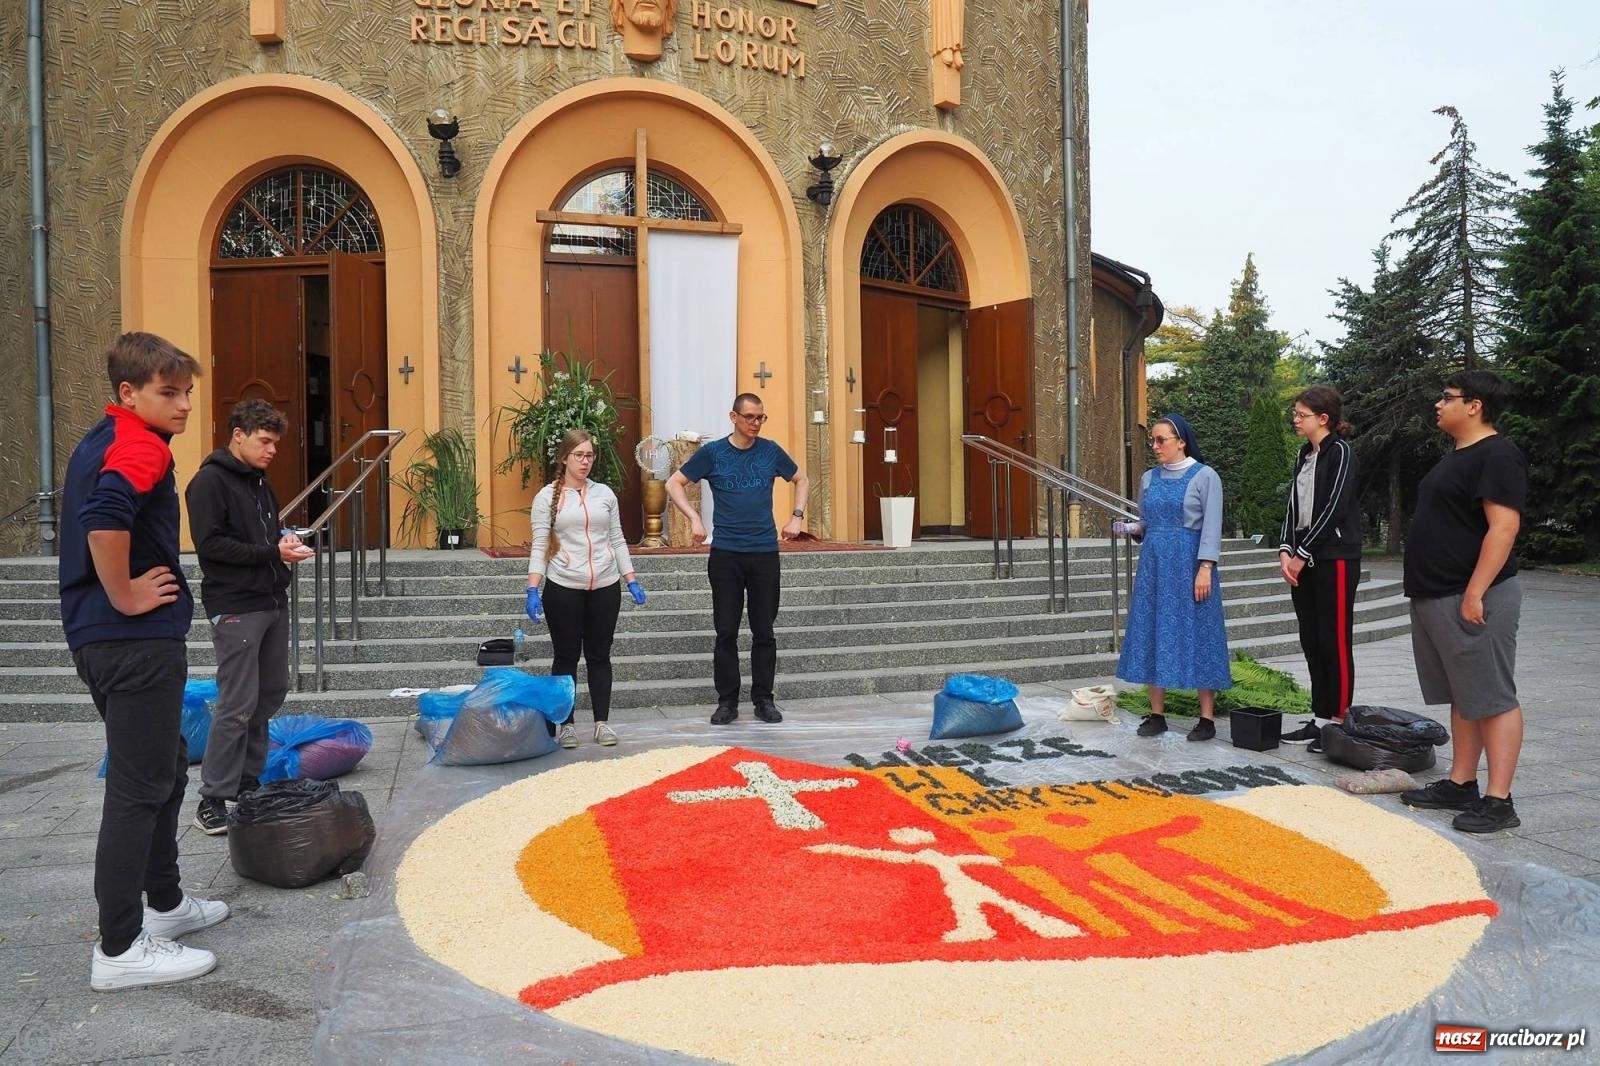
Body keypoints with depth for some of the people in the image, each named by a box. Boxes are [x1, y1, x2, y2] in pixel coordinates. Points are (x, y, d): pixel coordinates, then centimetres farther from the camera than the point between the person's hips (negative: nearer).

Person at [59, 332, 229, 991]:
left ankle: (165, 904, 33)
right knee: (139, 788, -3)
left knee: (166, 770, 20)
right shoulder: (140, 445, -15)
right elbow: (105, 514, -33)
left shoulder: (100, 441, 16)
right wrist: (126, 596, -21)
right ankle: (121, 949, 4)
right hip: (137, 640, -10)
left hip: (103, 638, 10)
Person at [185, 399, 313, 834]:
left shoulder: (260, 482, 17)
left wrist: (287, 544, 1)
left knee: (271, 693, 12)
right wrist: (272, 552, -18)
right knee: (238, 705, -8)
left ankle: (247, 782, 24)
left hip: (273, 601, 9)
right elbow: (209, 543, -17)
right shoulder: (210, 481, -9)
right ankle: (213, 798, 2)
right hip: (235, 607, -9)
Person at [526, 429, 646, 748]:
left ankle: (602, 722, 16)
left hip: (605, 588, 3)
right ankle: (566, 724, 15)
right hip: (563, 589, -3)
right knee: (566, 657, 5)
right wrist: (533, 590, -13)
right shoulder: (548, 496, -1)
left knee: (599, 656, 8)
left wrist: (631, 581, 6)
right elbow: (539, 546, -4)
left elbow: (617, 541, 12)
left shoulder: (605, 493, 9)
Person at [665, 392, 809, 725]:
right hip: (725, 553, -1)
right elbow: (674, 483, 4)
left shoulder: (771, 451, 5)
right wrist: (693, 518, -9)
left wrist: (796, 516, 6)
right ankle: (727, 701, 13)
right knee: (726, 631, 2)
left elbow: (801, 480, 19)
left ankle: (763, 699, 16)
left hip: (765, 552, 1)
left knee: (764, 631, 6)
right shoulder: (712, 453, 0)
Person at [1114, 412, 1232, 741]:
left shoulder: (1205, 476, -4)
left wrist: (1205, 569, -17)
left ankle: (1207, 717, 6)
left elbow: (1211, 527, -9)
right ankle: (1156, 713, 13)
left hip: (1189, 566, -5)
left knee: (1196, 635, -2)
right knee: (1152, 634, 4)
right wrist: (1132, 528, -3)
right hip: (1154, 565, 5)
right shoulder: (1149, 478, 12)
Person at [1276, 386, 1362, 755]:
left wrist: (1303, 553, -14)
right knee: (1311, 642, 9)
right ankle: (1319, 719, 16)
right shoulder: (1304, 455, 15)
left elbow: (1333, 508, -15)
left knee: (1335, 641, -3)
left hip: (1334, 558, -8)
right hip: (1304, 559, 8)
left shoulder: (1341, 452, -8)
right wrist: (1285, 550, -1)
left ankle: (1338, 721, 4)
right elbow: (1293, 505, 12)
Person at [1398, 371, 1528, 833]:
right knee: (1462, 697, 14)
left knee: (1492, 699, -4)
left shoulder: (1497, 456, -13)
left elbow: (1504, 527, -21)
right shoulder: (1456, 455, 18)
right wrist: (1427, 590, 21)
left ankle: (1498, 801, 0)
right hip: (1435, 598, 10)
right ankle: (1460, 786, 22)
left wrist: (1474, 594, -24)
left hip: (1471, 598, -10)